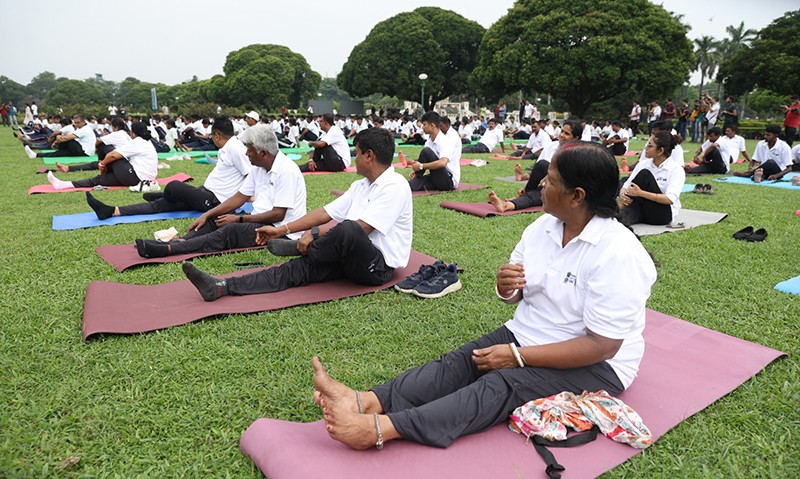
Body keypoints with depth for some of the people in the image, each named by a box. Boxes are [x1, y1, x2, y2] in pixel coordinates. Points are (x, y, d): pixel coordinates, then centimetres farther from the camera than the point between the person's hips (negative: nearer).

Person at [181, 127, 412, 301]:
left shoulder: (395, 186, -12)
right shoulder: (361, 185, 16)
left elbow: (361, 227, -21)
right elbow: (326, 212, 12)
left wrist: (314, 233, -17)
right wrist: (282, 230, 5)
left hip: (379, 265, -8)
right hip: (350, 257, 8)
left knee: (348, 228, -36)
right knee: (298, 268, -13)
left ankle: (301, 249, -7)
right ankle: (221, 287, -24)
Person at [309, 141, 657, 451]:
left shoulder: (617, 254, -22)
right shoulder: (544, 226, 0)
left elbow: (602, 346, -24)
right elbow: (513, 294, 10)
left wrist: (517, 356, -24)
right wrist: (505, 284, -16)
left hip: (593, 364, -6)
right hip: (527, 334, 7)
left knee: (501, 385, -30)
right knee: (458, 362, -17)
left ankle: (379, 429, -43)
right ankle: (366, 402, -34)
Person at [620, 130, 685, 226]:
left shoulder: (676, 169, -9)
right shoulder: (643, 164, 6)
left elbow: (670, 199, -22)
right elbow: (626, 186, 4)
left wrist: (641, 193, -33)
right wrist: (623, 195, -22)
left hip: (663, 214, -3)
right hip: (643, 211, 3)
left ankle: (626, 210, -24)